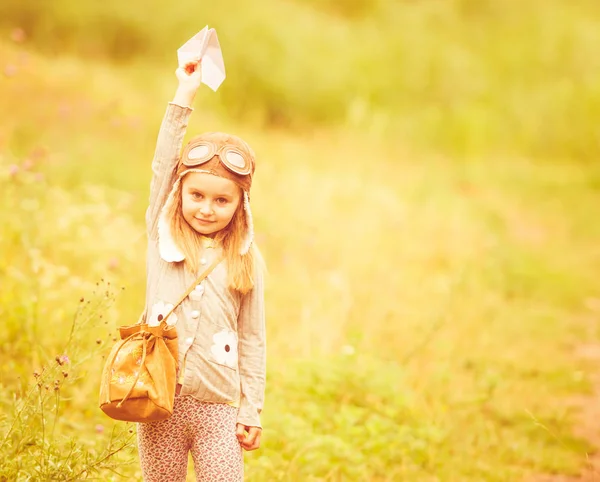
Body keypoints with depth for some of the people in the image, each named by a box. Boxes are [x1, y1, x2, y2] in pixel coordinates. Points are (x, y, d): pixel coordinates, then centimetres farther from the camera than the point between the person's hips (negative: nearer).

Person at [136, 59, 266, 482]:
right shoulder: (162, 237, 5)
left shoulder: (246, 261, 5)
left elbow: (252, 339, 7)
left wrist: (252, 410, 4)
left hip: (218, 407, 0)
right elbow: (163, 165, -5)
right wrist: (185, 96, -10)